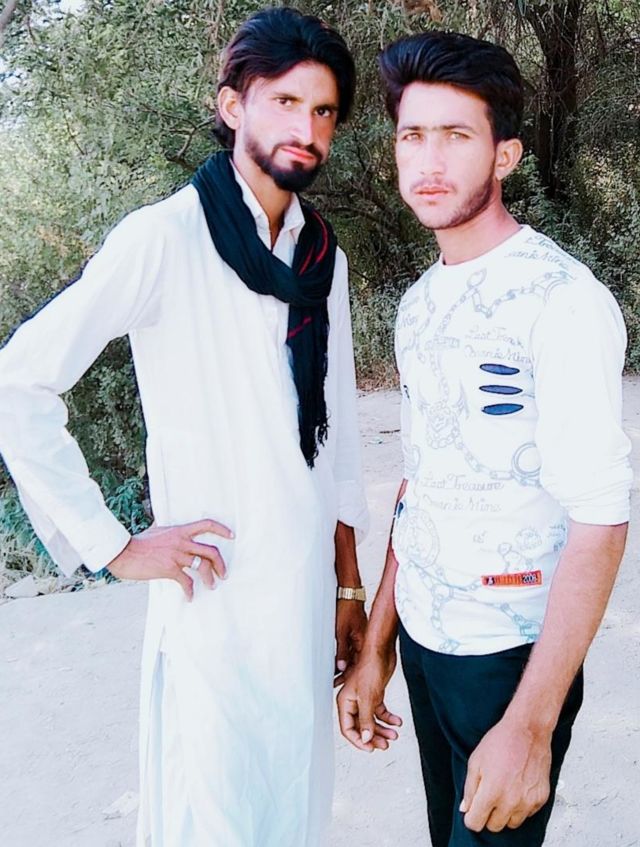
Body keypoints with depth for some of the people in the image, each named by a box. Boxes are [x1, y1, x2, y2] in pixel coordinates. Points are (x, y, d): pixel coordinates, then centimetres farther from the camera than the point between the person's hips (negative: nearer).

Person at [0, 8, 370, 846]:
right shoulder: (165, 238, -12)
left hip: (308, 599, 6)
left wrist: (349, 587, 13)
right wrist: (115, 547, -13)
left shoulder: (324, 257, 7)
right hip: (212, 600, -6)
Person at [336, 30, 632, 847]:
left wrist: (531, 725, -20)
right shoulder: (419, 304, 5)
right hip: (422, 638, 7)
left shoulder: (564, 300, -17)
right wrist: (375, 645, 11)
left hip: (511, 655, -6)